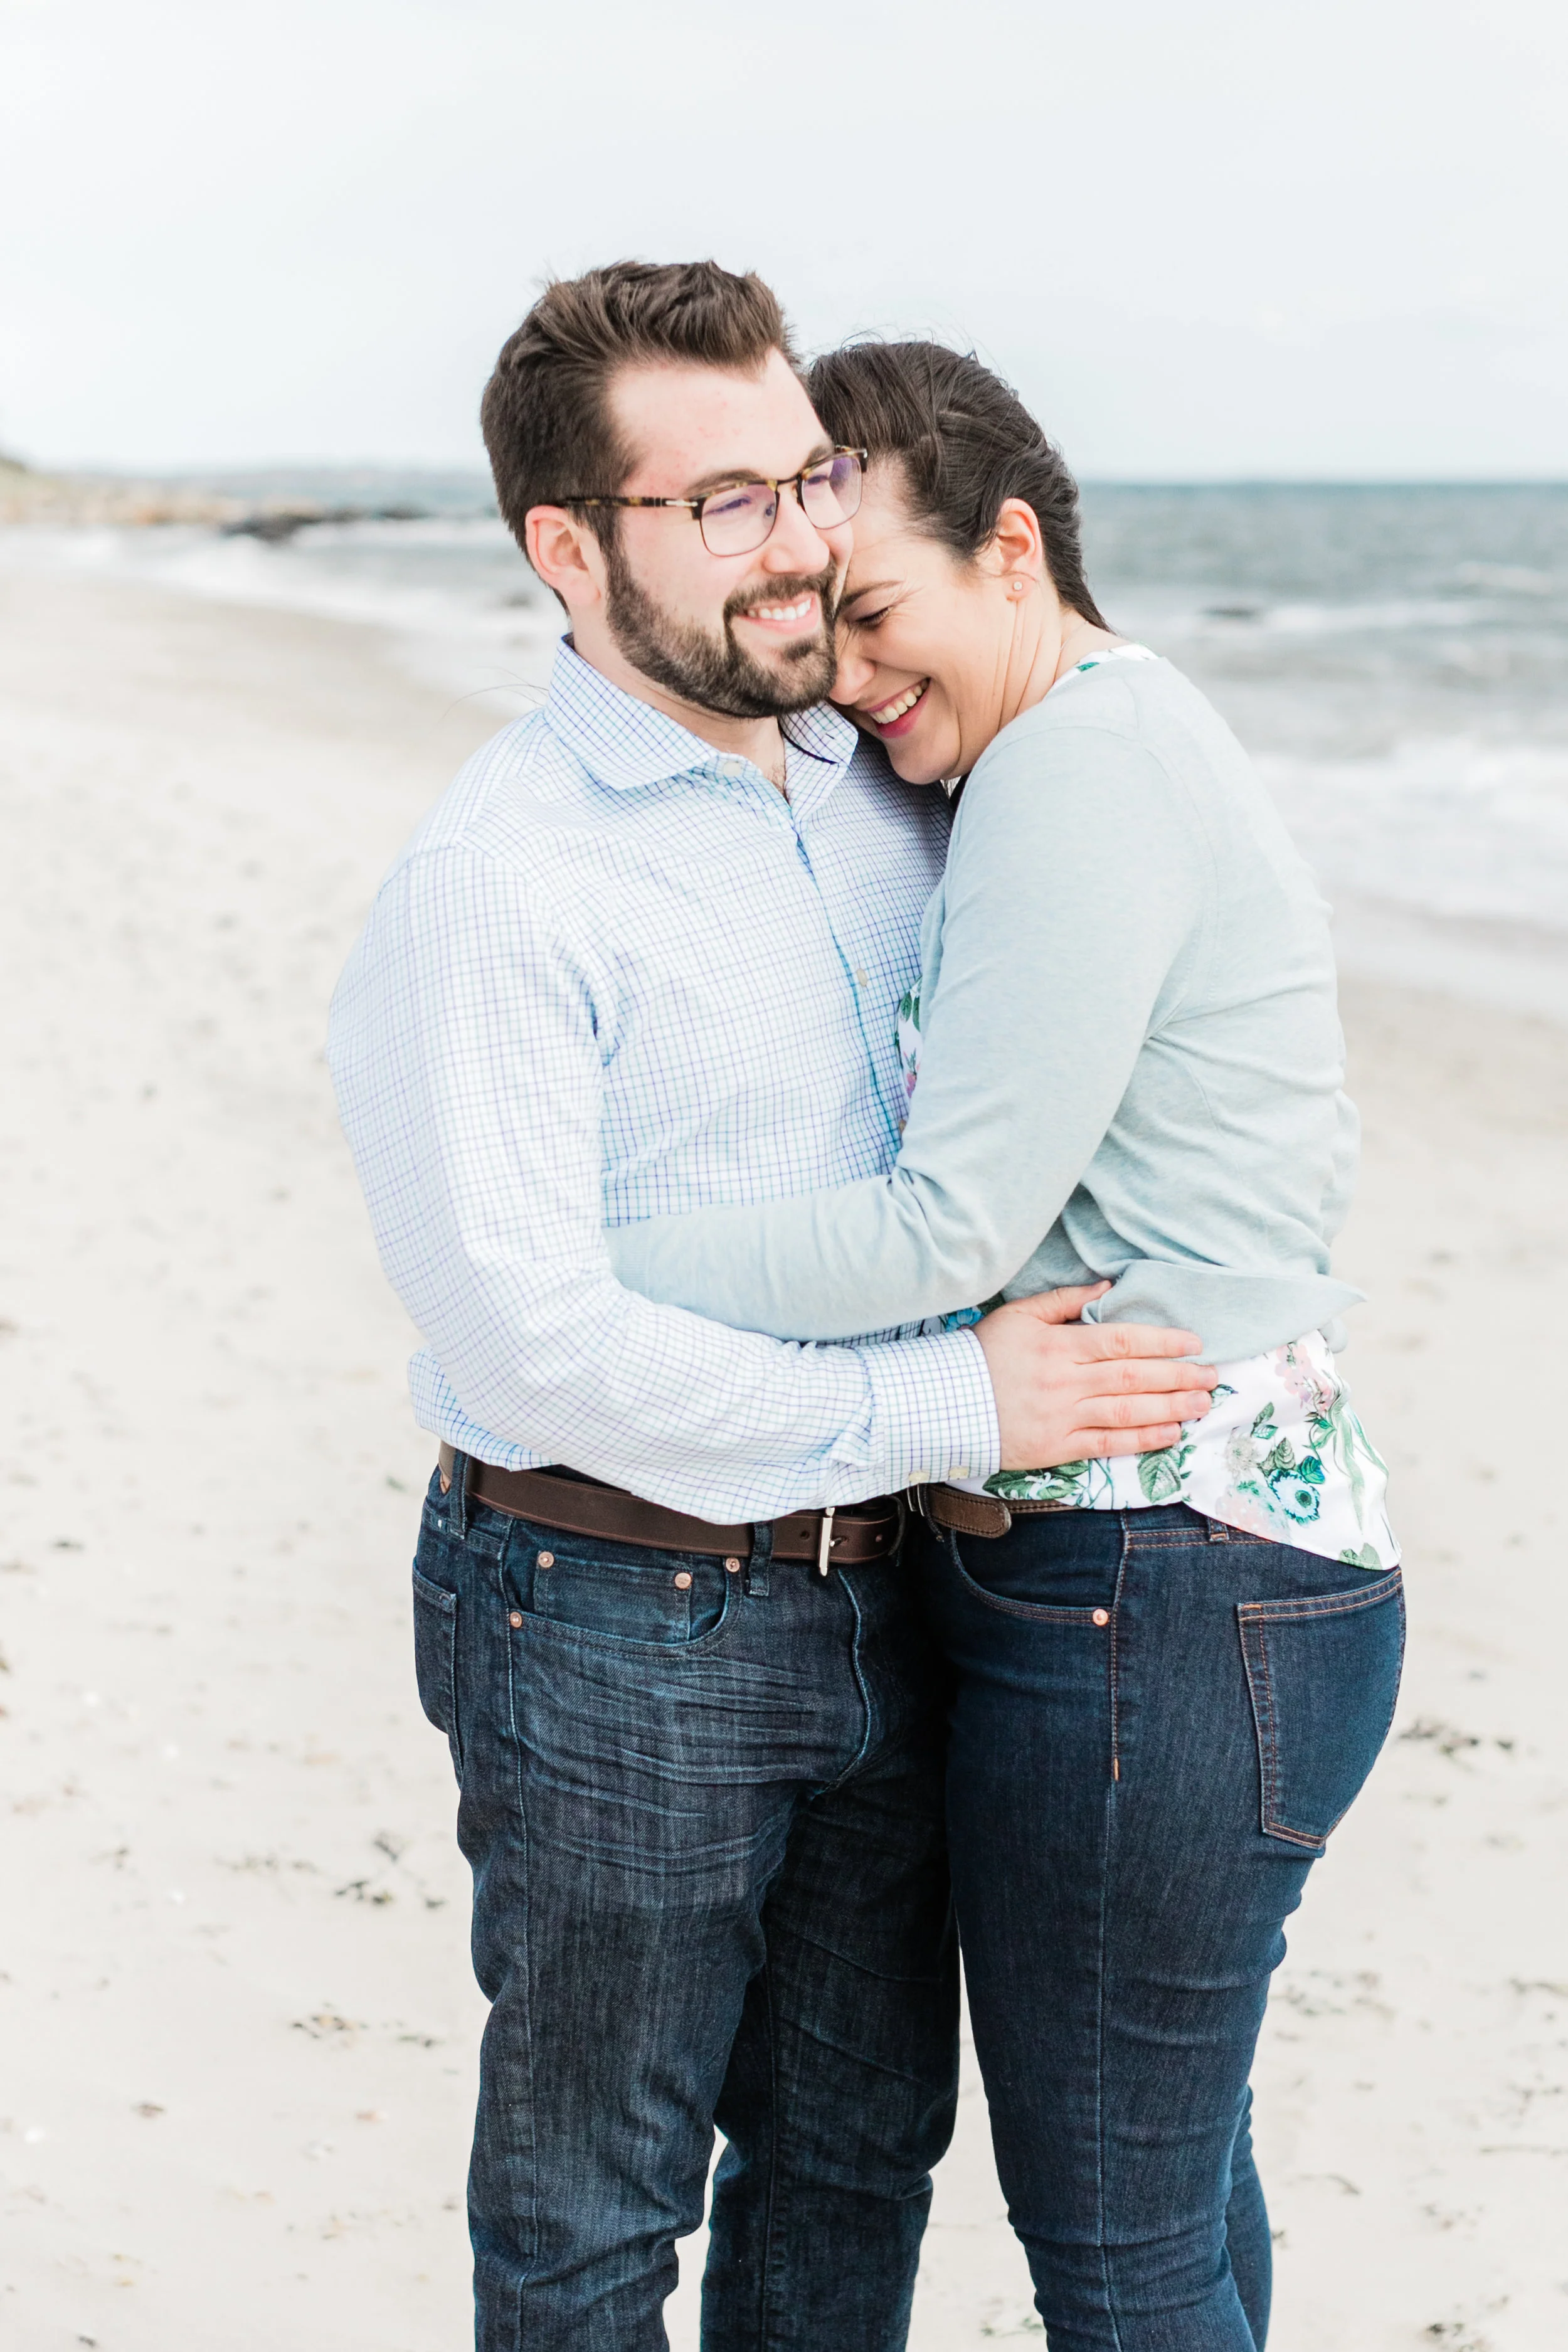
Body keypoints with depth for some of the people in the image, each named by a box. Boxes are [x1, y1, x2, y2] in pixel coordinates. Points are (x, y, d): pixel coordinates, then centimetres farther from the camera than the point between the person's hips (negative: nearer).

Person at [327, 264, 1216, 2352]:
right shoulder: (493, 885, -19)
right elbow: (531, 1335, -25)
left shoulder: (890, 788, 5)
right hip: (615, 1627, -7)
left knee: (859, 2145, 22)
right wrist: (940, 1411, -20)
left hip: (876, 1603, 7)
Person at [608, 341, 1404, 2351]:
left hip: (1154, 1609, -11)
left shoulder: (1078, 765, -17)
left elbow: (950, 1226, -21)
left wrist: (573, 1275, -13)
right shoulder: (1118, 742, 16)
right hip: (1204, 1578, 11)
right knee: (1167, 2161, 24)